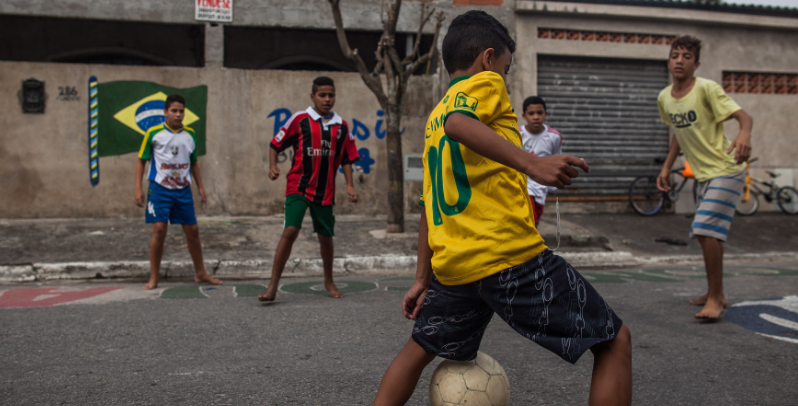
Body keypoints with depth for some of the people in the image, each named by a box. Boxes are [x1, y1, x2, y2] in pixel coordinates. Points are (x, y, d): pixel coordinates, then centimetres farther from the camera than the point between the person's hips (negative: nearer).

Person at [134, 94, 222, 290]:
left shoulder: (190, 134, 8)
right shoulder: (154, 133, -3)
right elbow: (141, 160, 2)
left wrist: (200, 187, 15)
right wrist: (138, 189, -4)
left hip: (183, 189, 3)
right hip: (160, 189, -3)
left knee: (192, 230, 6)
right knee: (159, 230, -9)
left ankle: (200, 273, 21)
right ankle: (153, 278, 4)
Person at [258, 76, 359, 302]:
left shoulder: (341, 126, 7)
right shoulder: (299, 120, -3)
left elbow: (346, 158, 12)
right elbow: (276, 144, 2)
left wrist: (350, 186, 3)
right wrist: (272, 166, -14)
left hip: (325, 191, 3)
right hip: (299, 186, -3)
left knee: (326, 237, 12)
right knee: (290, 231, -17)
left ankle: (329, 281, 34)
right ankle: (272, 286, -9)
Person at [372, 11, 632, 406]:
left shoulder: (433, 118, 23)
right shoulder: (485, 83, 2)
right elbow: (458, 124, -24)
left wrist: (422, 279, 26)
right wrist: (531, 163, -34)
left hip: (451, 266, 8)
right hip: (510, 256, -8)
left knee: (418, 349, 30)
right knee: (614, 341, 5)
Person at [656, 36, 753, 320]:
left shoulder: (706, 88, -16)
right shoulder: (664, 98, 4)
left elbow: (743, 116, -23)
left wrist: (744, 134, -45)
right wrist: (666, 167, 15)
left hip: (726, 171, -8)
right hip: (703, 175, 8)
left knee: (706, 230, -17)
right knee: (706, 233, 14)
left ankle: (715, 298, -6)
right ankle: (715, 293, 30)